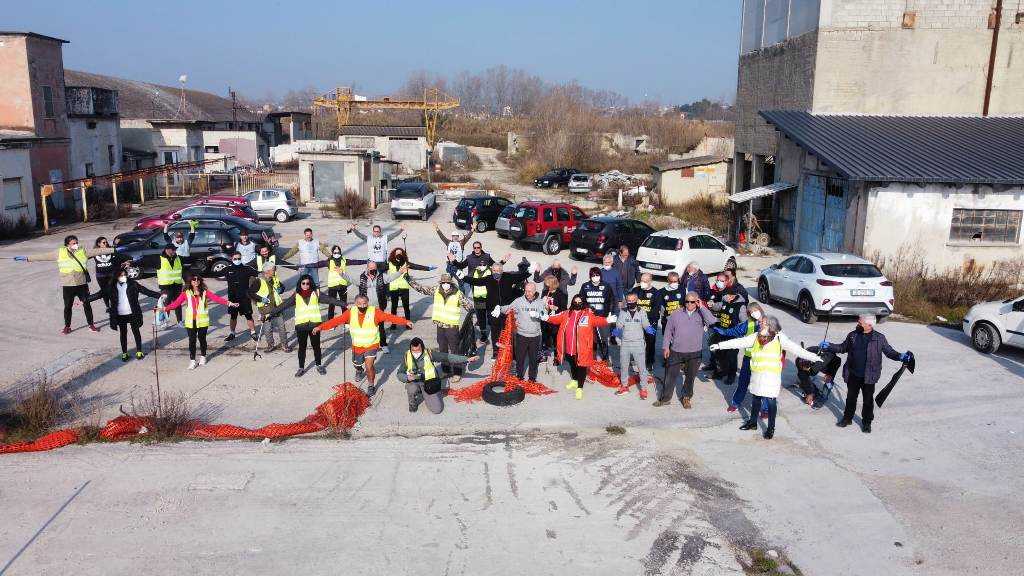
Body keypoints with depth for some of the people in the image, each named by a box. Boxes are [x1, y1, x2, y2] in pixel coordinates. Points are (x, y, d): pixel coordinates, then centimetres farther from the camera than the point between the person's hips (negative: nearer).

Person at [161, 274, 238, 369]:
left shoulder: (205, 292, -2)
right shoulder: (186, 293, -2)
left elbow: (217, 298, -8)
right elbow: (176, 303, -5)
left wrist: (229, 303, -18)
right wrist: (165, 308, -14)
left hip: (202, 321, 0)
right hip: (191, 321, 0)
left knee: (202, 339, 11)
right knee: (192, 340, 1)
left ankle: (203, 357, 31)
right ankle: (192, 360, 9)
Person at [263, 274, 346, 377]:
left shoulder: (315, 294, 2)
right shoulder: (296, 296, 2)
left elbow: (329, 299, -3)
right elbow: (283, 305, 0)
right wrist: (269, 313, -5)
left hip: (314, 324, 0)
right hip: (301, 325, 0)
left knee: (316, 345, 10)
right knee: (302, 347, 9)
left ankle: (319, 365, 27)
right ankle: (301, 368, 21)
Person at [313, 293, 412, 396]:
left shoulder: (375, 312, -20)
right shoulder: (351, 313, -14)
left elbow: (389, 317, -29)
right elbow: (337, 320, -18)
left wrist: (405, 321, -41)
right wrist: (320, 327, -29)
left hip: (371, 345, -3)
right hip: (357, 346, 4)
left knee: (369, 365, -18)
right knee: (357, 364, 24)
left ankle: (372, 386, 8)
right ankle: (360, 371, 62)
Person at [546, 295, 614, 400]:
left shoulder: (589, 314, -6)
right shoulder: (567, 314, 8)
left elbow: (597, 320, -18)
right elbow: (556, 319, 9)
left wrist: (606, 320, -36)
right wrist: (546, 318, -4)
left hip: (582, 349, -5)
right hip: (568, 348, 5)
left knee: (581, 367, 2)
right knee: (572, 365, 25)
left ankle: (579, 388, 15)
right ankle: (574, 380, 48)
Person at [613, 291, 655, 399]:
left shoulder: (642, 313, -1)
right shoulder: (623, 313, 2)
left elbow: (646, 325, 0)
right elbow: (618, 326, 1)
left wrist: (649, 329, -22)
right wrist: (616, 331, -20)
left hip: (638, 343, -2)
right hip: (625, 343, 2)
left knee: (642, 367, 0)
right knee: (623, 366, 14)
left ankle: (643, 389, 10)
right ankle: (624, 386, 30)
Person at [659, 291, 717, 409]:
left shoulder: (701, 314, -1)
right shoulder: (676, 314, 1)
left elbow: (712, 321, -22)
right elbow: (668, 331, 5)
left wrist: (701, 307, -17)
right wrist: (665, 347, 1)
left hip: (694, 353, 0)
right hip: (676, 351, 0)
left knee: (690, 377, 13)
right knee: (670, 375, 5)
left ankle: (686, 397, 31)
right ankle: (665, 398, 19)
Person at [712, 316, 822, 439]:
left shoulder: (779, 338, -5)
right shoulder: (756, 337, 5)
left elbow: (796, 349, -9)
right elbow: (738, 342, 6)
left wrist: (813, 357, -17)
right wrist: (720, 345, 4)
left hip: (772, 375, -4)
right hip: (756, 375, 4)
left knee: (770, 401, -3)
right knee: (755, 399, 16)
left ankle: (771, 428, 12)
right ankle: (752, 422, 34)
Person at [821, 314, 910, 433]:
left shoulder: (879, 338, -7)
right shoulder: (853, 335, 1)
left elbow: (889, 352, 0)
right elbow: (843, 348, 14)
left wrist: (900, 357, -17)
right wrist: (828, 346, 4)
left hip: (868, 377, -3)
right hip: (853, 375, 3)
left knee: (868, 400, 9)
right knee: (851, 397, 16)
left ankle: (867, 422, 26)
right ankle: (847, 418, 32)